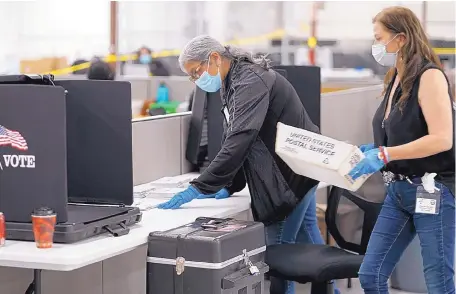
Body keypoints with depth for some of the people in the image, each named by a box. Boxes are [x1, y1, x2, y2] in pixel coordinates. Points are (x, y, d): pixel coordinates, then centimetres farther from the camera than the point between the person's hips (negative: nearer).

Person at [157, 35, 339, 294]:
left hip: (293, 170, -10)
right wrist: (229, 186, 0)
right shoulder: (236, 82, 9)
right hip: (294, 168, 10)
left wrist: (199, 189, -34)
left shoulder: (250, 82, -23)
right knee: (307, 240, 19)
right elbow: (236, 142, 11)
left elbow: (240, 142, -34)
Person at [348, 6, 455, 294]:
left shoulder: (429, 76, -14)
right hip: (399, 190, 9)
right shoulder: (396, 79, 10)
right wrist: (374, 151, 3)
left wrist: (385, 155, -24)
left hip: (433, 191, -8)